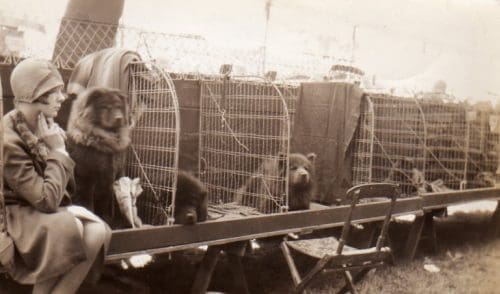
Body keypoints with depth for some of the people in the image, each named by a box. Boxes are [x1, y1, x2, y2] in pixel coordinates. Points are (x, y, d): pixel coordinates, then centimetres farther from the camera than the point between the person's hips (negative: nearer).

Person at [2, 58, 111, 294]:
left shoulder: (44, 126, 0)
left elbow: (63, 188, 9)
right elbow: (47, 200, -27)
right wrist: (58, 150, -20)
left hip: (40, 211, 7)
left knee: (97, 231, -18)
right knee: (68, 228, -31)